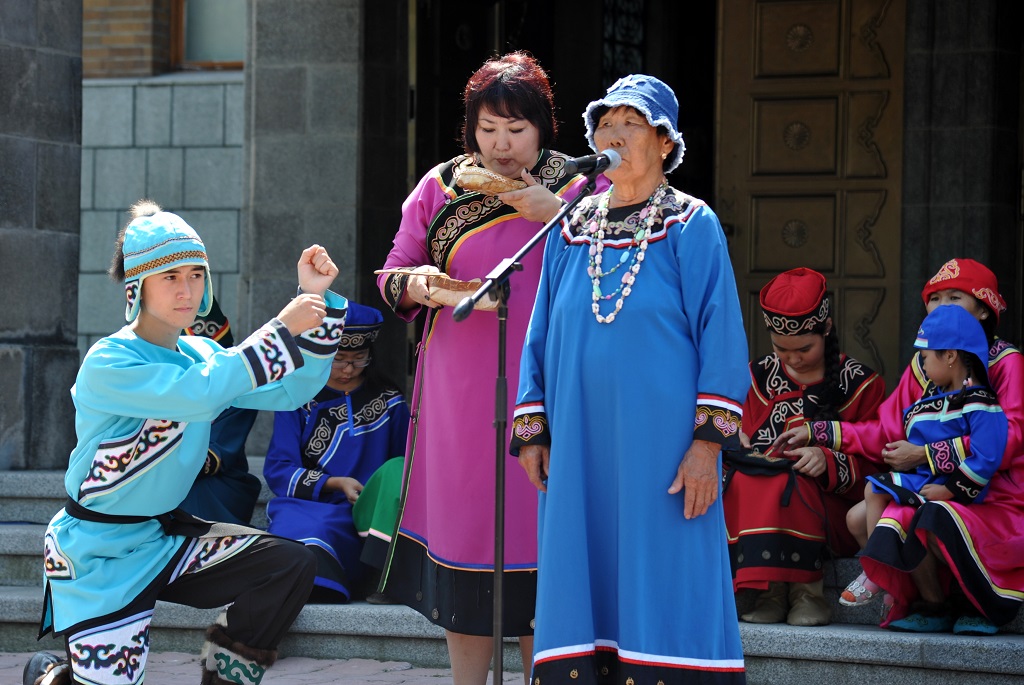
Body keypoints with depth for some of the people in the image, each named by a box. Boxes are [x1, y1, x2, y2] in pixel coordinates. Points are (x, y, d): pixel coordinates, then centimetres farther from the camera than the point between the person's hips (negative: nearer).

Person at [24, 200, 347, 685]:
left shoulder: (200, 354, 5)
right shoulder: (108, 364, -21)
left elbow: (290, 391, 1)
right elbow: (199, 394, -35)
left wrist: (315, 301, -10)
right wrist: (282, 330, -32)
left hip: (163, 534, 7)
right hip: (97, 551, -7)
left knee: (292, 566, -12)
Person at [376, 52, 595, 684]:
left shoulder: (579, 187, 2)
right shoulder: (439, 188, 8)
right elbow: (393, 276, 11)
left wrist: (558, 215, -17)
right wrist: (416, 284, -11)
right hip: (458, 392, 2)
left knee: (539, 526, -3)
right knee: (462, 526, 5)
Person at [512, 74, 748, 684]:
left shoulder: (692, 227, -1)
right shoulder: (572, 231, 13)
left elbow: (722, 337, -6)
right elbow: (541, 335, 16)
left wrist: (709, 440, -12)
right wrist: (533, 430, 8)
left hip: (660, 445, -4)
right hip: (579, 447, 4)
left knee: (663, 587, -5)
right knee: (583, 593, 3)